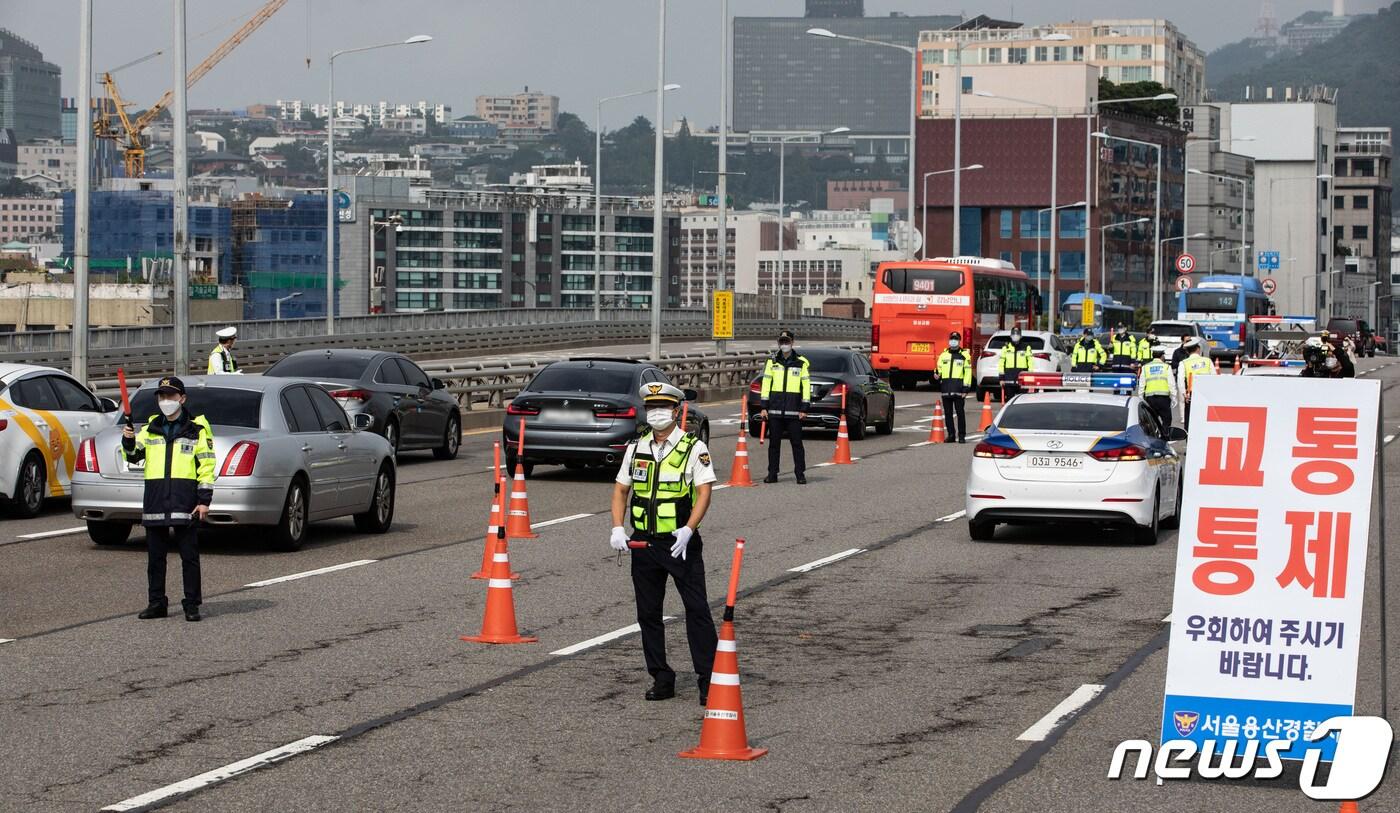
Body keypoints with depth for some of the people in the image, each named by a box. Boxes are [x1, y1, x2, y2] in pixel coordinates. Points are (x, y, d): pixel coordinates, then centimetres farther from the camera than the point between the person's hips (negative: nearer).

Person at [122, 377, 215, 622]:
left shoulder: (197, 429, 3)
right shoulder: (150, 429, 15)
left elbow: (206, 466, 0)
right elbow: (133, 456, 9)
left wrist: (204, 500, -7)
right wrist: (129, 441, -13)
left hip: (185, 506, -4)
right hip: (154, 505, 4)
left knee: (189, 557, -2)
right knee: (155, 558, 8)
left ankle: (192, 604, 3)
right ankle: (156, 603, 15)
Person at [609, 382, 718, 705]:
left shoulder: (694, 448, -5)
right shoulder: (636, 448, 10)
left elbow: (704, 491, -11)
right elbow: (621, 489, 14)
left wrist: (688, 529, -24)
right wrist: (617, 528, -1)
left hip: (681, 542, -5)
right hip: (643, 543, 5)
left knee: (697, 610, -6)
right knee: (648, 613, 8)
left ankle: (708, 678, -4)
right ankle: (661, 678, 17)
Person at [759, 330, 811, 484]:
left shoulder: (801, 362, 4)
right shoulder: (772, 361, 9)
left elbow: (806, 386, 3)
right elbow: (766, 384, 8)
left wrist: (804, 408, -3)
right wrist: (763, 407, 1)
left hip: (793, 411, -2)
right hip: (774, 410, 2)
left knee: (796, 442, -1)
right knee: (774, 442, 5)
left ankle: (800, 473, 4)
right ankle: (772, 473, 11)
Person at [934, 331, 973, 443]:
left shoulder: (965, 355, 4)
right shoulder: (943, 355, 15)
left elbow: (968, 372, 0)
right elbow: (939, 369, 20)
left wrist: (966, 387, -8)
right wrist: (937, 376, -4)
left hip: (958, 389, -4)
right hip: (946, 388, 4)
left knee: (959, 412, -5)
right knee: (948, 413, 7)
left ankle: (962, 435, 0)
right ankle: (951, 435, 14)